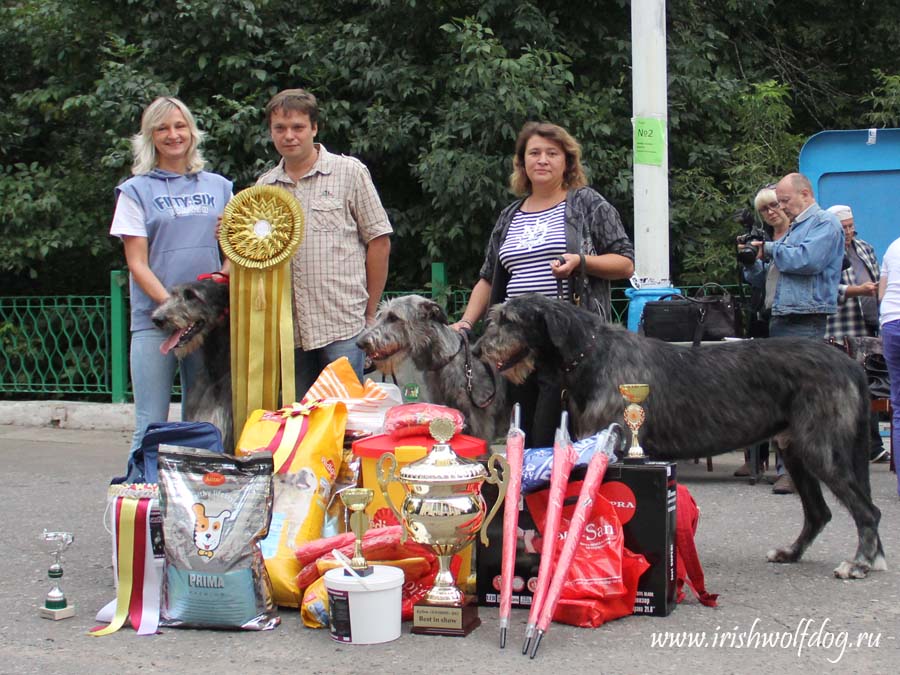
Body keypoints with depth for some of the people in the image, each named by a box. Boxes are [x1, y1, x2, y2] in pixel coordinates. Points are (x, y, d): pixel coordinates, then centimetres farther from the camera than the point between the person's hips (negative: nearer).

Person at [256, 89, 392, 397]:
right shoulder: (264, 186, 13)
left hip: (343, 327, -4)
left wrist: (369, 312, 1)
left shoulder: (349, 172, 3)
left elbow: (379, 242, 2)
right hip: (287, 330, 4)